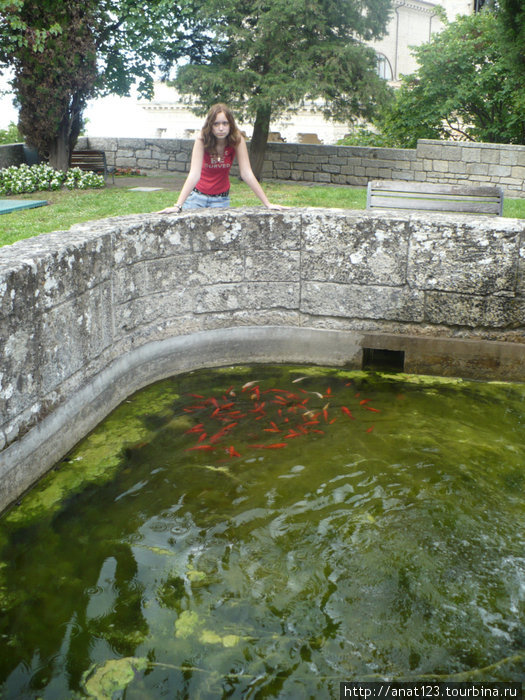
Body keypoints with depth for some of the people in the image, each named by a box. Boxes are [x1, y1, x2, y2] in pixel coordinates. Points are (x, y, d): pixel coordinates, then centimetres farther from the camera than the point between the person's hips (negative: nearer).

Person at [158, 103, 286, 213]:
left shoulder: (237, 140, -16)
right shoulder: (202, 140, -20)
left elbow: (247, 174, -17)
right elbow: (194, 174, -28)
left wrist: (267, 204, -23)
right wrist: (178, 206, -39)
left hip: (221, 199, 1)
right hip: (197, 196, -1)